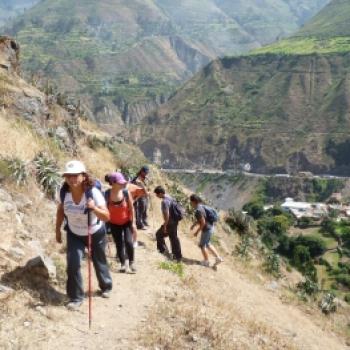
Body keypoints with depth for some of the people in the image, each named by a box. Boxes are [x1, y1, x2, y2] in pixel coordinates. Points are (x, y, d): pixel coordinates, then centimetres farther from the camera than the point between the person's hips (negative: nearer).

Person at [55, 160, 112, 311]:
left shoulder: (94, 193, -32)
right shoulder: (64, 192, -21)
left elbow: (107, 217, -35)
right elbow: (60, 210, 0)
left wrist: (94, 208, -52)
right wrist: (57, 230, 4)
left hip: (96, 234, -2)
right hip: (74, 234, 2)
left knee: (99, 262, 18)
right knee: (72, 264, -13)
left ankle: (106, 287, 46)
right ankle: (76, 298, 3)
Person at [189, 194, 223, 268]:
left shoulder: (198, 210, -26)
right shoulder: (201, 206, 5)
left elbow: (203, 222, -25)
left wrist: (197, 231, -15)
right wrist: (194, 225, 14)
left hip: (207, 229, -9)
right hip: (210, 227, 9)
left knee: (202, 245, 10)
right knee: (207, 244, 24)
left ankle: (206, 262, 25)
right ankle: (218, 258, 26)